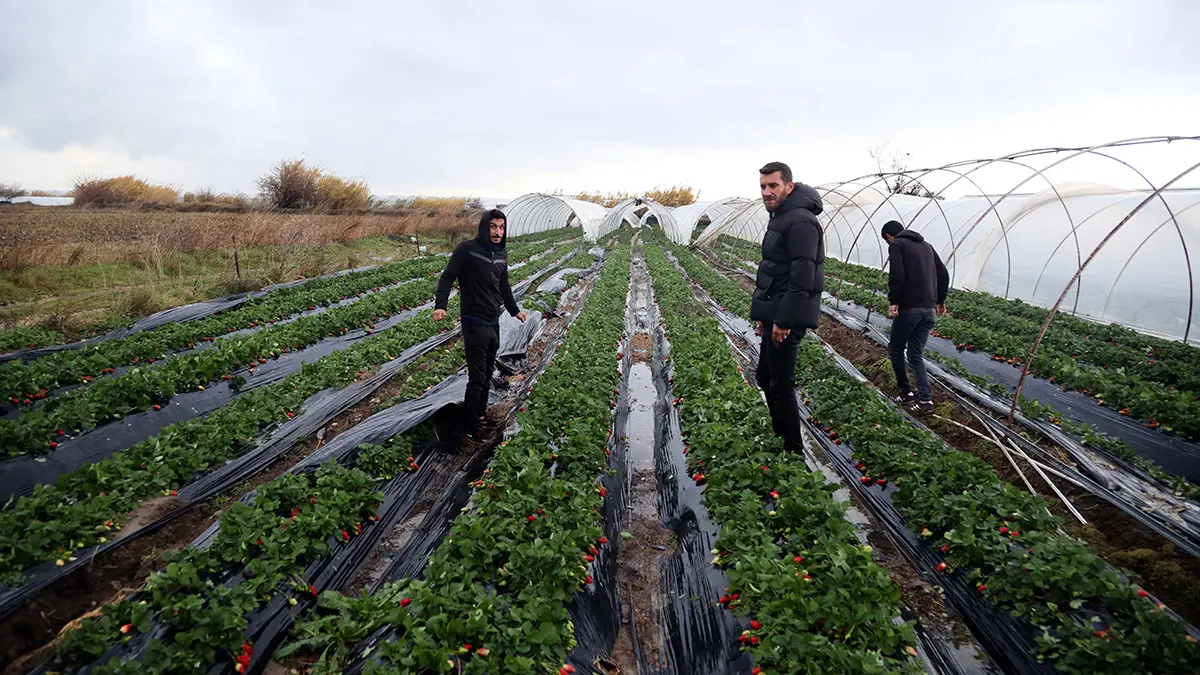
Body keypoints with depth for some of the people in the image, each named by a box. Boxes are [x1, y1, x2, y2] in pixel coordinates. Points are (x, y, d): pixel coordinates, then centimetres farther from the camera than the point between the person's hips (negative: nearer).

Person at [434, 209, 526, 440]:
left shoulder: (502, 254, 9)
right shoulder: (467, 249, -12)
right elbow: (447, 277, -13)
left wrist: (514, 310, 30)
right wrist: (440, 305, -28)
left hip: (494, 322, 7)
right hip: (474, 323, -7)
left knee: (488, 374, 16)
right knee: (477, 377, -5)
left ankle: (481, 414, 31)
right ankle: (471, 426, 8)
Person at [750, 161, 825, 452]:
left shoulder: (800, 221, -15)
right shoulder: (779, 218, 17)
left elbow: (802, 277, -22)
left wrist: (783, 320, -23)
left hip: (787, 317, -11)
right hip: (776, 314, 11)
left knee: (781, 385, -4)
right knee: (765, 377, 18)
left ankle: (793, 451, 8)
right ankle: (781, 437, 30)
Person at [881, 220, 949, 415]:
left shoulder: (896, 245, -1)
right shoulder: (926, 245, 20)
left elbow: (896, 275, -17)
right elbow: (943, 274, 20)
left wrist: (893, 301, -13)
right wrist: (940, 300, 28)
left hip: (908, 307, -6)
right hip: (928, 309, 7)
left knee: (896, 350, 12)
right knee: (916, 355, 11)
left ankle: (906, 393, 15)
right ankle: (925, 398, 1)